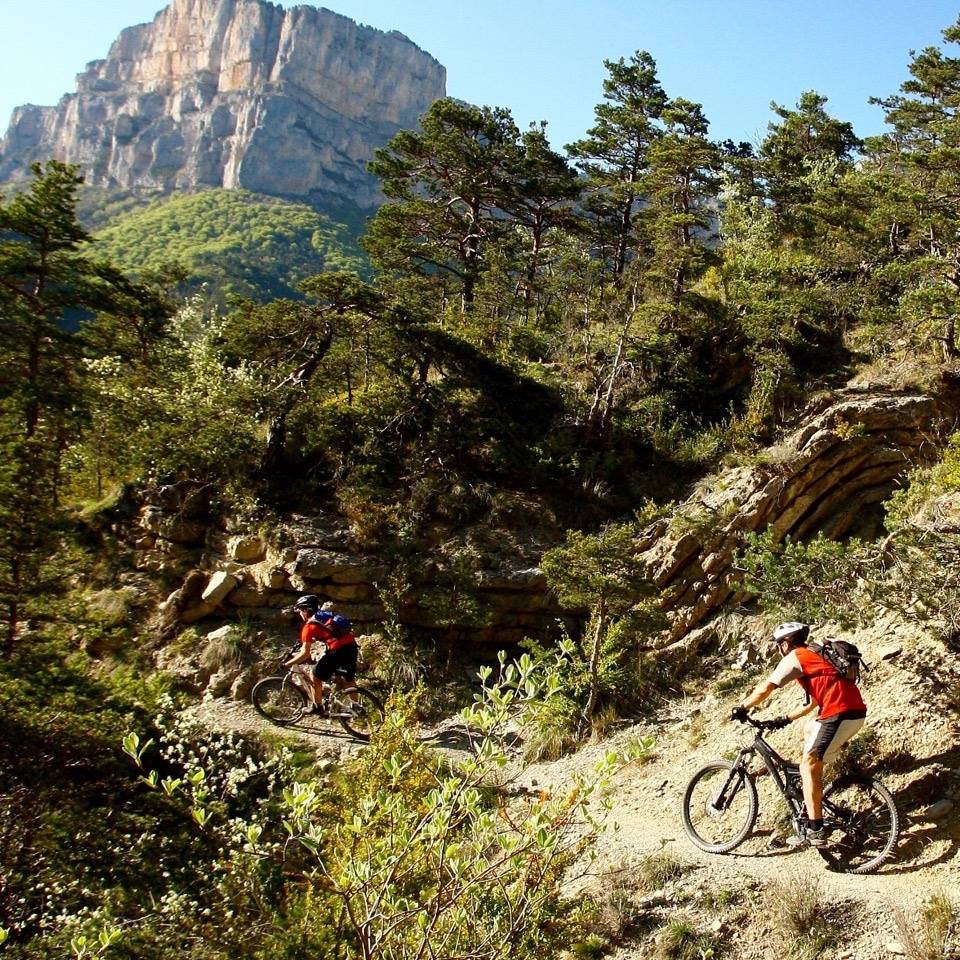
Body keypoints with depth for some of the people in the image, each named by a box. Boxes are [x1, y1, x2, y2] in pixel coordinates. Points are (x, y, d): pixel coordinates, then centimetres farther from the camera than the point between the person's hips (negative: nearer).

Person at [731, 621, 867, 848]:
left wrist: (743, 708, 12)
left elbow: (765, 688, 0)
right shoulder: (816, 656, 28)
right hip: (856, 712, 10)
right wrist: (785, 719, 35)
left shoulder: (795, 657, 2)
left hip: (839, 714, -10)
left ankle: (815, 831, -9)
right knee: (811, 730, 31)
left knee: (808, 766, -5)